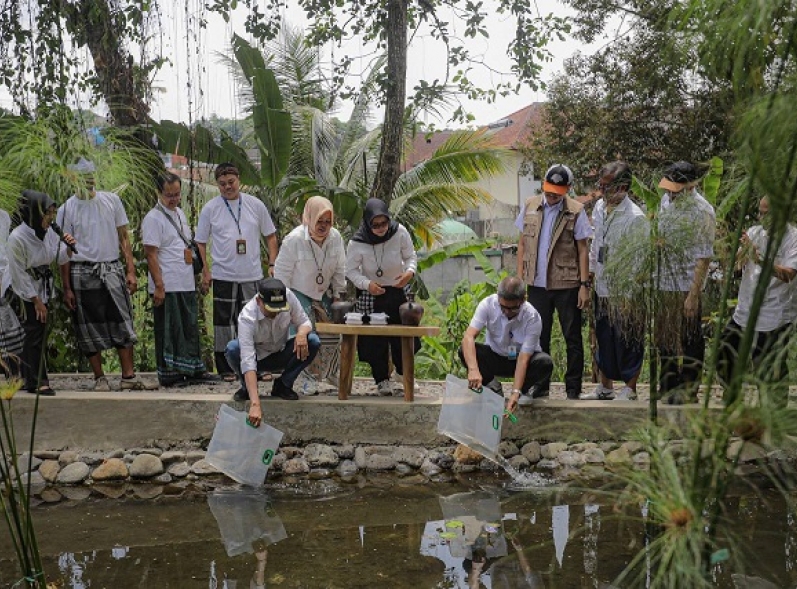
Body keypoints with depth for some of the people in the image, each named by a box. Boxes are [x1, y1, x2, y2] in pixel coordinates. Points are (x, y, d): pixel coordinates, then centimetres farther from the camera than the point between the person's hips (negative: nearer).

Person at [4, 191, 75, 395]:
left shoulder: (48, 231, -6)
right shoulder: (17, 238, -23)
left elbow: (59, 258, 5)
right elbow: (19, 274, -18)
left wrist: (68, 247, -17)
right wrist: (36, 301, -15)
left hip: (41, 288, 6)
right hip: (22, 292, -6)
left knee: (38, 333, 8)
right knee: (34, 334, -7)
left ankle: (29, 380, 19)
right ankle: (38, 382, -1)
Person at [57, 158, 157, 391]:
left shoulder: (112, 200, 6)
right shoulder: (66, 209, 0)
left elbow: (123, 238, 9)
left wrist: (130, 271, 1)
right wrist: (66, 288, -2)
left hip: (113, 270, 2)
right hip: (83, 273, -2)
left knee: (123, 323, 2)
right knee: (90, 329, 3)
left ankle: (129, 376, 8)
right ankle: (99, 378, 14)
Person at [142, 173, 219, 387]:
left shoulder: (180, 214, 15)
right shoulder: (153, 219, -11)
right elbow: (151, 255, -15)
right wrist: (158, 286, -18)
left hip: (186, 284, 8)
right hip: (167, 287, -8)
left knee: (190, 327, 13)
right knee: (168, 330, 0)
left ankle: (194, 369, 22)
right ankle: (168, 374, 9)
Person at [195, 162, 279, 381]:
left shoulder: (255, 205, 5)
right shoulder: (210, 208, 2)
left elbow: (271, 236, 11)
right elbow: (200, 242, 6)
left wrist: (272, 265, 2)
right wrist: (205, 271, -2)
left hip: (253, 275, 1)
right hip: (223, 276, -1)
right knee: (224, 322, 3)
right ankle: (225, 369, 13)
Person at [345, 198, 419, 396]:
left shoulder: (400, 232, -17)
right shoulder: (357, 242, -21)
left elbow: (410, 256, -4)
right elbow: (350, 270, -9)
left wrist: (409, 271, -25)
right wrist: (366, 284, -26)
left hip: (398, 290, 2)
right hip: (371, 294, -2)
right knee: (375, 339, 1)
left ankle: (402, 372, 36)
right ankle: (382, 380, 19)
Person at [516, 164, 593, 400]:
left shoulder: (575, 211, -5)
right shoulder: (530, 206, 5)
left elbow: (583, 250, -4)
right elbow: (522, 244, 10)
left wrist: (584, 285, -9)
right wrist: (520, 278, 5)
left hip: (567, 284, -3)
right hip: (537, 283, 3)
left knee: (573, 339, 5)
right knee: (538, 338, 11)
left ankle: (573, 389, 15)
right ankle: (539, 388, 21)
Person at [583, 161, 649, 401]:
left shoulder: (635, 217, -17)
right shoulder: (600, 207, 5)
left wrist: (630, 295, -16)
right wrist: (590, 270, 16)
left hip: (625, 291, -7)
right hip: (602, 286, 7)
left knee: (628, 341, 6)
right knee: (603, 338, 16)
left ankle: (630, 389, 20)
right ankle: (605, 387, 30)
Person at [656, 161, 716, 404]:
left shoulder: (702, 211, -16)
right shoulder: (666, 200, 6)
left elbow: (703, 257, -17)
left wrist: (694, 295, -19)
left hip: (686, 286, -7)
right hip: (663, 283, 8)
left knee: (689, 339, 3)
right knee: (664, 338, 16)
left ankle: (688, 390, 14)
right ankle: (667, 386, 30)